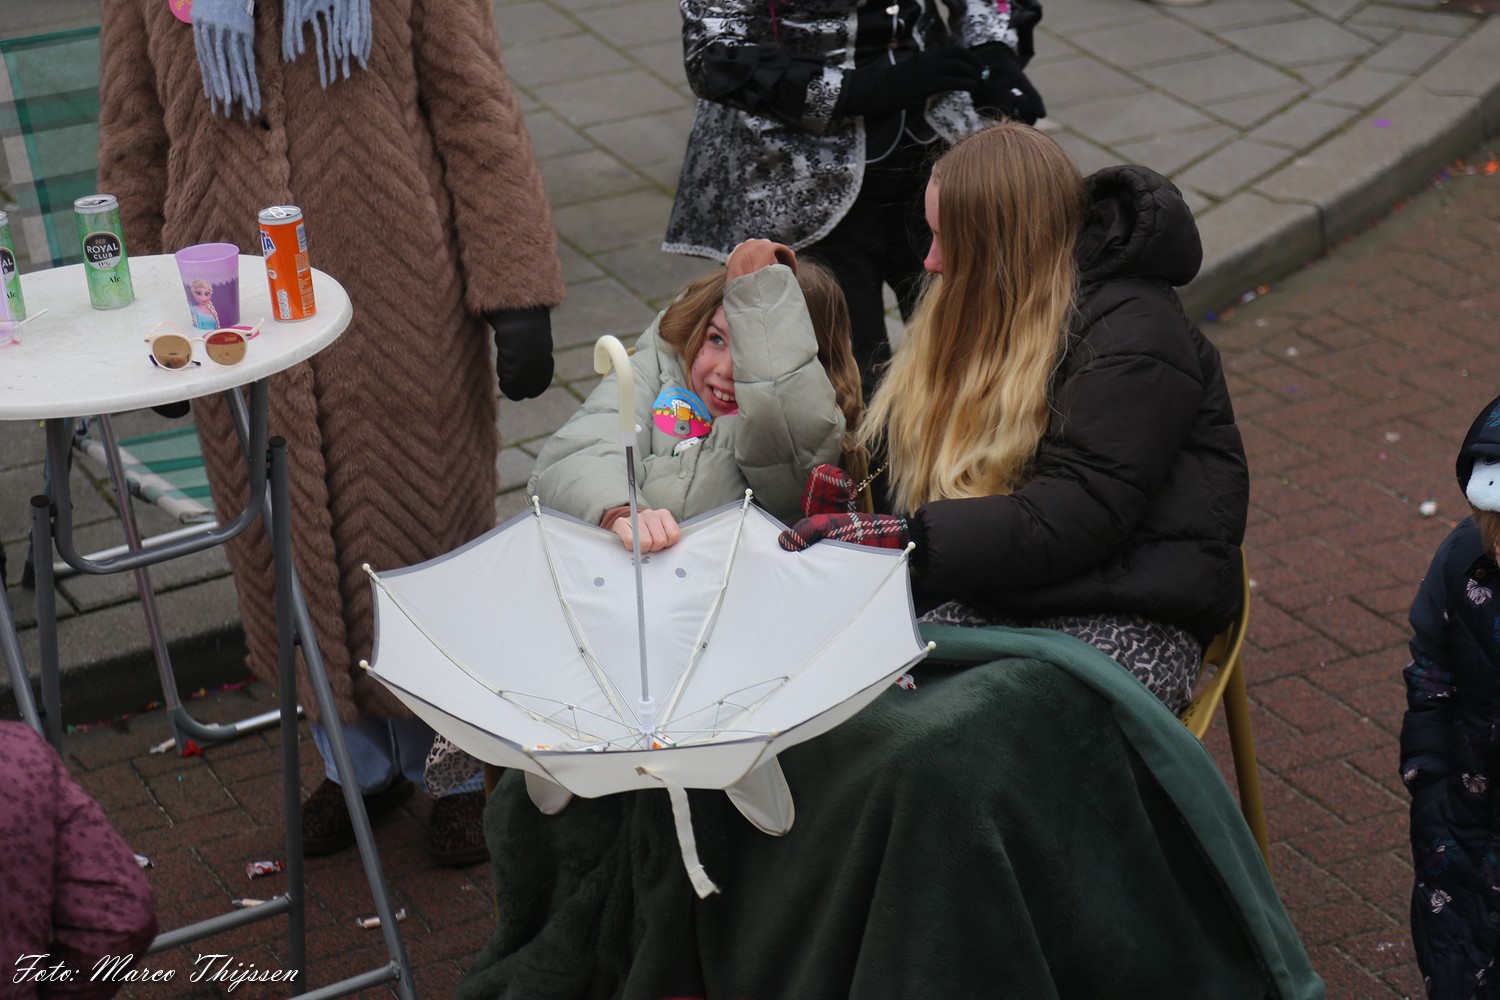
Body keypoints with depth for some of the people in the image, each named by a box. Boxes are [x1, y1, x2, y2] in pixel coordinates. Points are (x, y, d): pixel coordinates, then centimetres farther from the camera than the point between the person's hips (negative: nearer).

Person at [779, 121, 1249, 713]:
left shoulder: (1133, 340, -13)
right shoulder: (981, 310, 14)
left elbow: (1072, 521, -22)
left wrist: (899, 537, -27)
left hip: (1117, 615, -7)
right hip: (981, 593, 7)